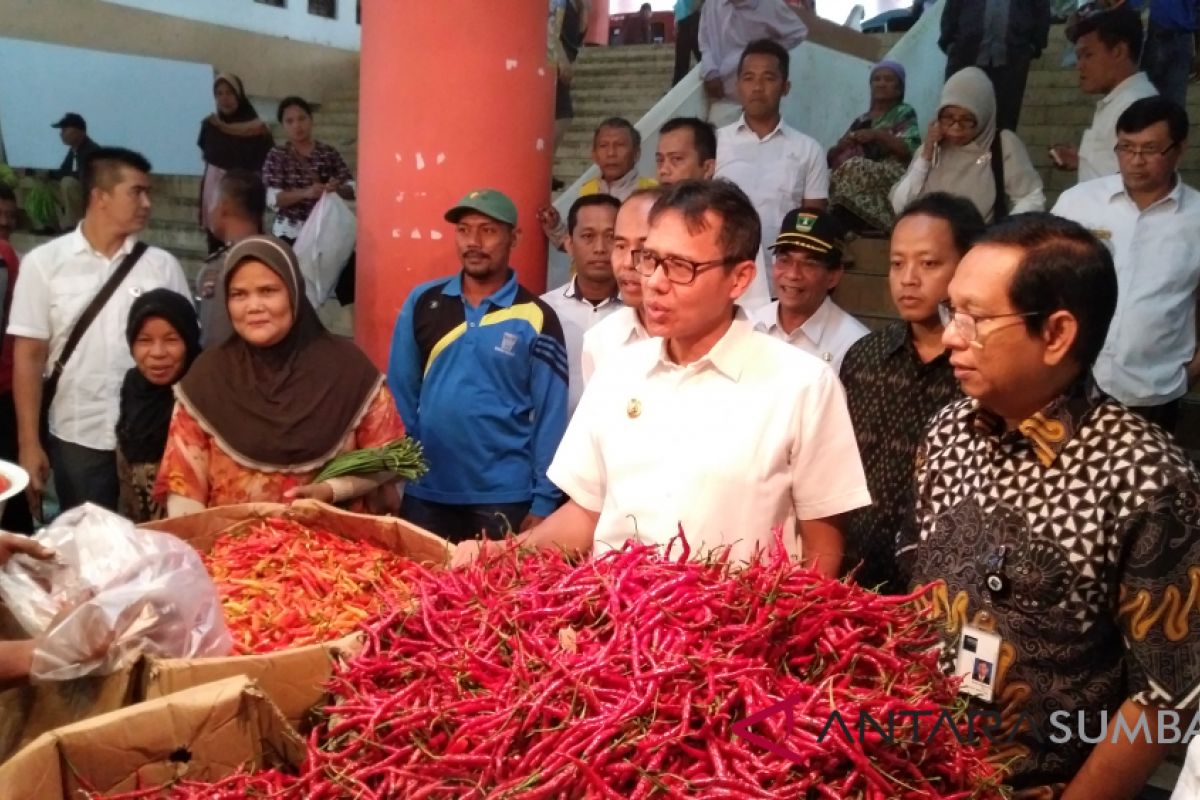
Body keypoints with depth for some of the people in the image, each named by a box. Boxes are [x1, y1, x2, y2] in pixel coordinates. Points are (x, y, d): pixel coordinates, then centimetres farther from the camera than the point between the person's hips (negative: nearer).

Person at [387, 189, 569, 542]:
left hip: (503, 499, -2)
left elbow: (550, 416, -4)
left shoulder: (536, 319, -6)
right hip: (424, 493, 3)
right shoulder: (422, 302, 2)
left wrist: (543, 501, -6)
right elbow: (401, 392, 7)